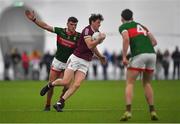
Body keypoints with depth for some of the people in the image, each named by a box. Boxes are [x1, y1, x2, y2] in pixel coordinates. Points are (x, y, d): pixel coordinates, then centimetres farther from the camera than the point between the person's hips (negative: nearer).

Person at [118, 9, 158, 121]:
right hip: (152, 54, 5)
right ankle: (153, 111, 12)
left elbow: (126, 39, -10)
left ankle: (128, 111, -13)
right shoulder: (141, 26, 28)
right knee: (147, 83, 21)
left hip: (139, 56, -5)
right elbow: (154, 42, 22)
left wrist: (124, 57, -10)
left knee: (130, 84, 2)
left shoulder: (123, 27, 10)